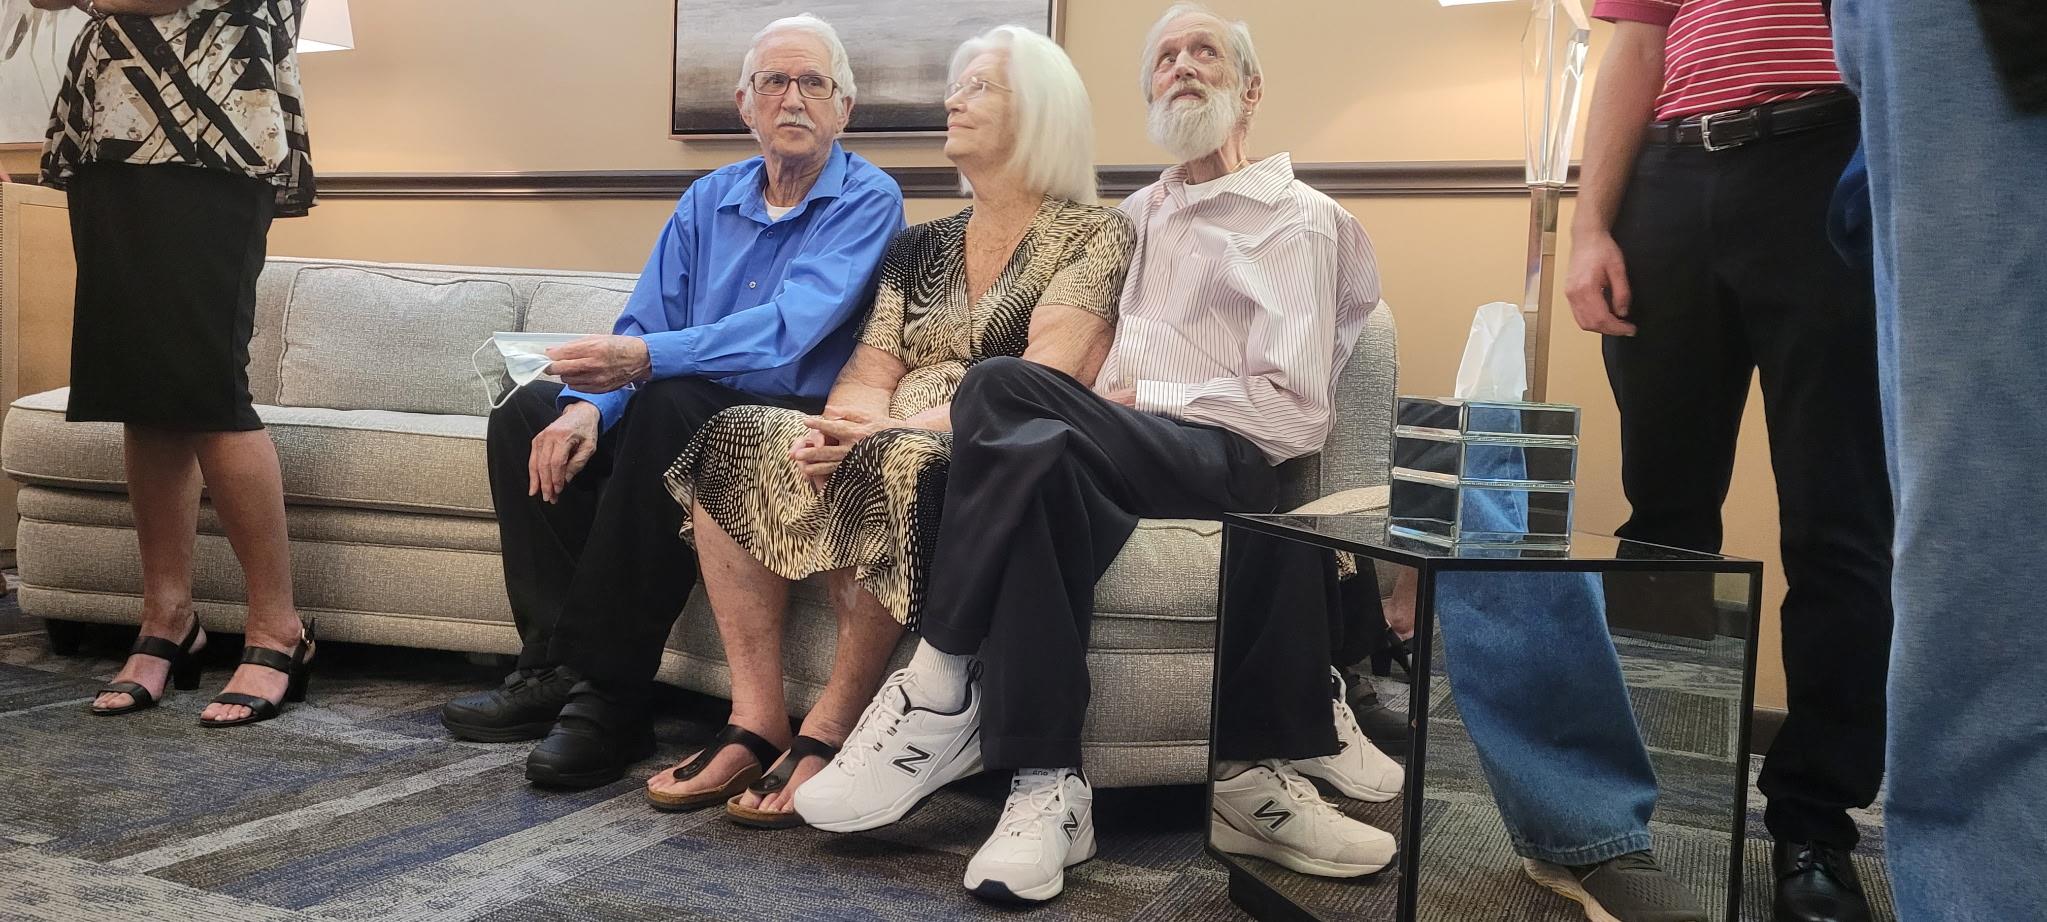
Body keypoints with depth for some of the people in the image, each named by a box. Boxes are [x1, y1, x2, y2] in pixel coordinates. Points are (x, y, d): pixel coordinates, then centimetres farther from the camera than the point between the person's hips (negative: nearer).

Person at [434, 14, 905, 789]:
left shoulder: (868, 202, -7)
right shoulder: (708, 199, 13)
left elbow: (789, 331, -23)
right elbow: (640, 328, 9)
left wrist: (647, 360, -36)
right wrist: (589, 404, -14)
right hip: (689, 420, 7)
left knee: (670, 402, -34)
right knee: (530, 413, -9)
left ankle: (607, 692, -31)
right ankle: (556, 662, -14)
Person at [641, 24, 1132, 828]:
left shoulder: (1093, 236, 0)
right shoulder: (920, 248, 20)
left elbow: (1042, 384, -14)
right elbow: (868, 376, 11)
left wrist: (898, 426, -24)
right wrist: (835, 428, -14)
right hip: (892, 453, 6)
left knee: (892, 465, -37)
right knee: (736, 439, -17)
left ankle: (831, 727, -24)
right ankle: (755, 717, -20)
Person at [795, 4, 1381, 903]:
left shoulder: (1295, 220, 6)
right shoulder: (1135, 214, 28)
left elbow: (1295, 413, -5)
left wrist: (1139, 396, -8)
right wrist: (1099, 405, 3)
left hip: (1222, 460, -5)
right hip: (1122, 448, 5)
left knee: (1002, 385, -33)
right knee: (1042, 457, -35)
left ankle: (938, 695, -27)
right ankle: (1048, 787, -37)